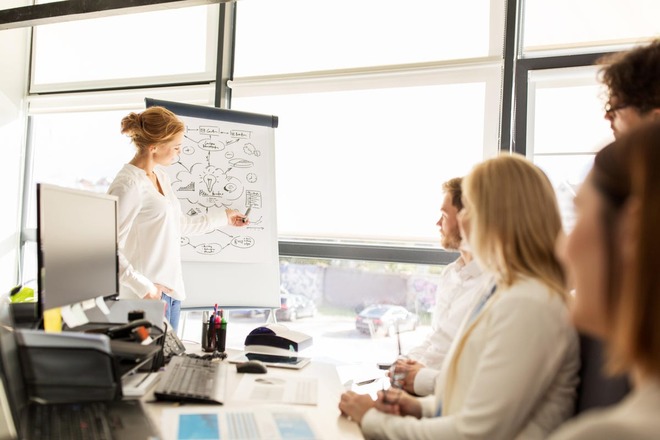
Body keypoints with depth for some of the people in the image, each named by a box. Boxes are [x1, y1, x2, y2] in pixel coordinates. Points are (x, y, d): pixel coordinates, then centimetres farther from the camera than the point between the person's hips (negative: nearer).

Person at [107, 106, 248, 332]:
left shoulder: (160, 177, 10)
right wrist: (144, 288, -22)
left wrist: (223, 217, 32)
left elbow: (178, 224, 24)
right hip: (149, 296, -9)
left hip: (171, 289, 9)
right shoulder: (128, 185, -18)